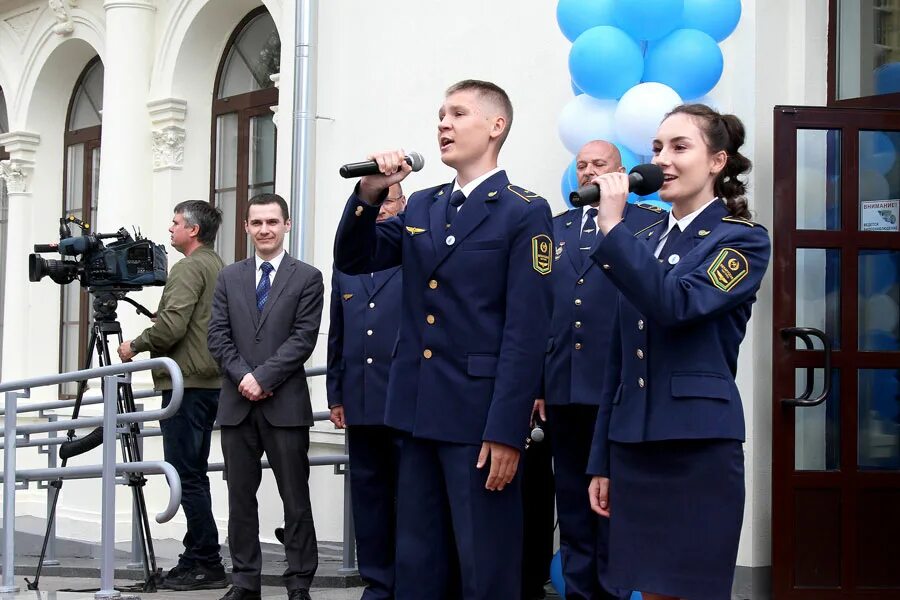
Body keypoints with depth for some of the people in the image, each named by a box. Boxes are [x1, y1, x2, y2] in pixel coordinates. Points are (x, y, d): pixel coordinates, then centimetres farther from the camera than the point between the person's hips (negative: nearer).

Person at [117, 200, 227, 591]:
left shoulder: (189, 268, -11)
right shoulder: (218, 267, 19)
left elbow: (172, 325, -21)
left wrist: (135, 345, -6)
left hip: (186, 384, -10)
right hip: (211, 382, 10)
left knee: (187, 475, -9)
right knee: (194, 474, 13)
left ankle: (207, 564, -9)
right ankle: (197, 559, 16)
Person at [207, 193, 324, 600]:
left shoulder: (307, 278, 2)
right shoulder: (229, 277, 13)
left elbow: (302, 339, -6)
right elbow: (218, 337, 6)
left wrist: (262, 377, -14)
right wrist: (243, 376, -10)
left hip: (285, 403, -3)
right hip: (237, 403, 4)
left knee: (295, 498, 0)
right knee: (240, 497, 7)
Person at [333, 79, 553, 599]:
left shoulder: (524, 212, -7)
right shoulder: (421, 207, 14)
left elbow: (527, 332, -13)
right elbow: (353, 260, 12)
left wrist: (506, 431, -19)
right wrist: (369, 194, -5)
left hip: (480, 415, -6)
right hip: (420, 412, 7)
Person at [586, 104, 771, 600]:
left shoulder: (743, 240, -3)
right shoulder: (644, 242, 14)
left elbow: (677, 303, -22)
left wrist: (612, 228, -20)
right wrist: (602, 460, 13)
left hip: (699, 445, -6)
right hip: (632, 443, 6)